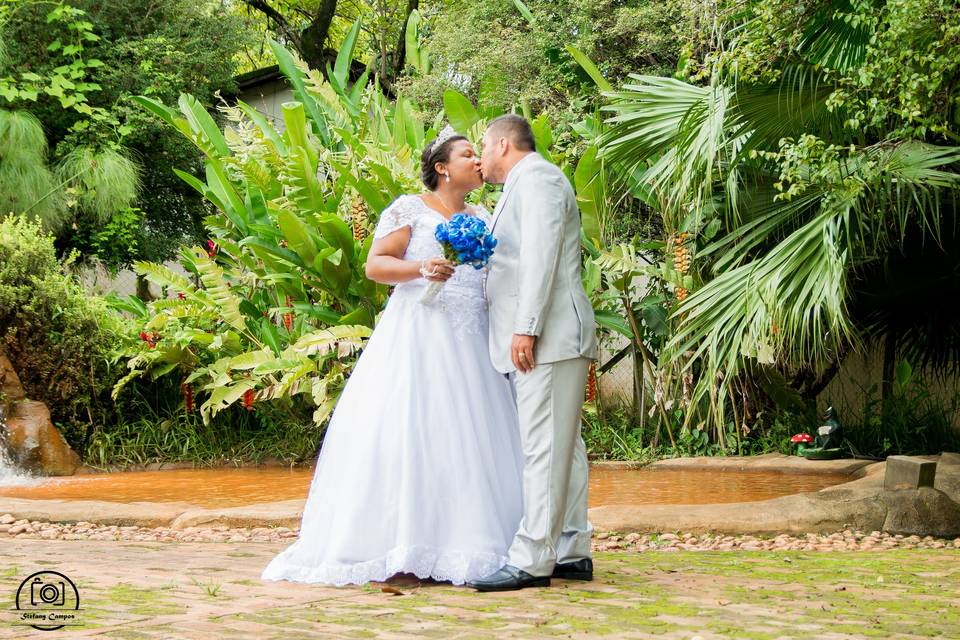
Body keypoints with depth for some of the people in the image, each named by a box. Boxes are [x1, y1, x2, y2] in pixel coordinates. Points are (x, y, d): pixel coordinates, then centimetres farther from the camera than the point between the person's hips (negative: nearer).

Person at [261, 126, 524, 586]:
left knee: (468, 438, 0)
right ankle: (398, 546, -9)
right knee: (405, 433, -10)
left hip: (470, 345, 6)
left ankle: (466, 545, 3)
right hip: (418, 338, -6)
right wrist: (420, 268, -21)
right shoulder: (409, 210, 1)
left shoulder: (482, 219, 18)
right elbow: (375, 265, -6)